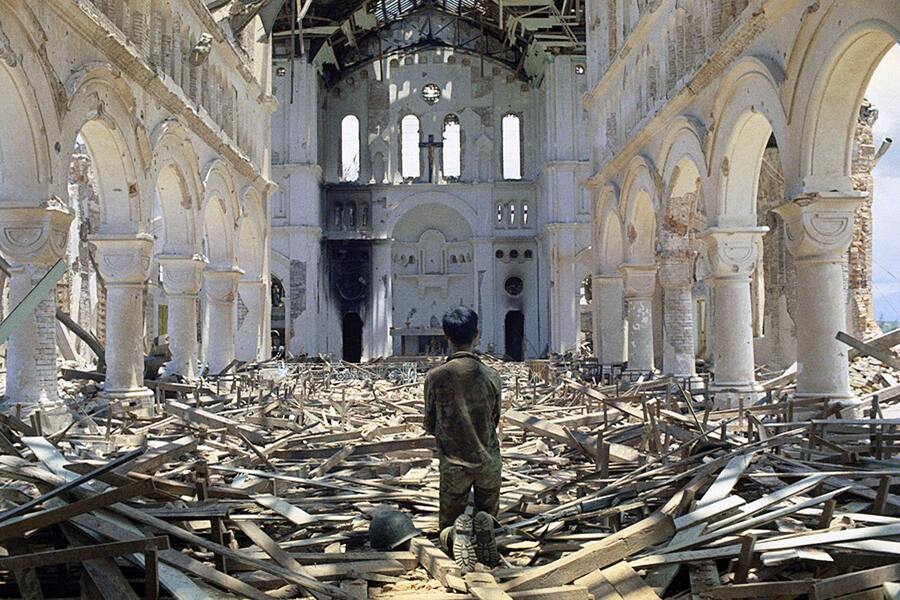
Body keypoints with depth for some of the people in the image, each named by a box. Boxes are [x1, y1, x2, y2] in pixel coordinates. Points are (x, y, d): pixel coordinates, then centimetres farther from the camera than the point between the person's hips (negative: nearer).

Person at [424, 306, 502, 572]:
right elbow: (495, 421, 7)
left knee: (447, 529, 15)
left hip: (453, 463, -1)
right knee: (488, 515, 21)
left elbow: (430, 426, -1)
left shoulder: (436, 377, -11)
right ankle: (484, 525, -15)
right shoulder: (491, 375, -6)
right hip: (488, 460, 1)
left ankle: (458, 532, -22)